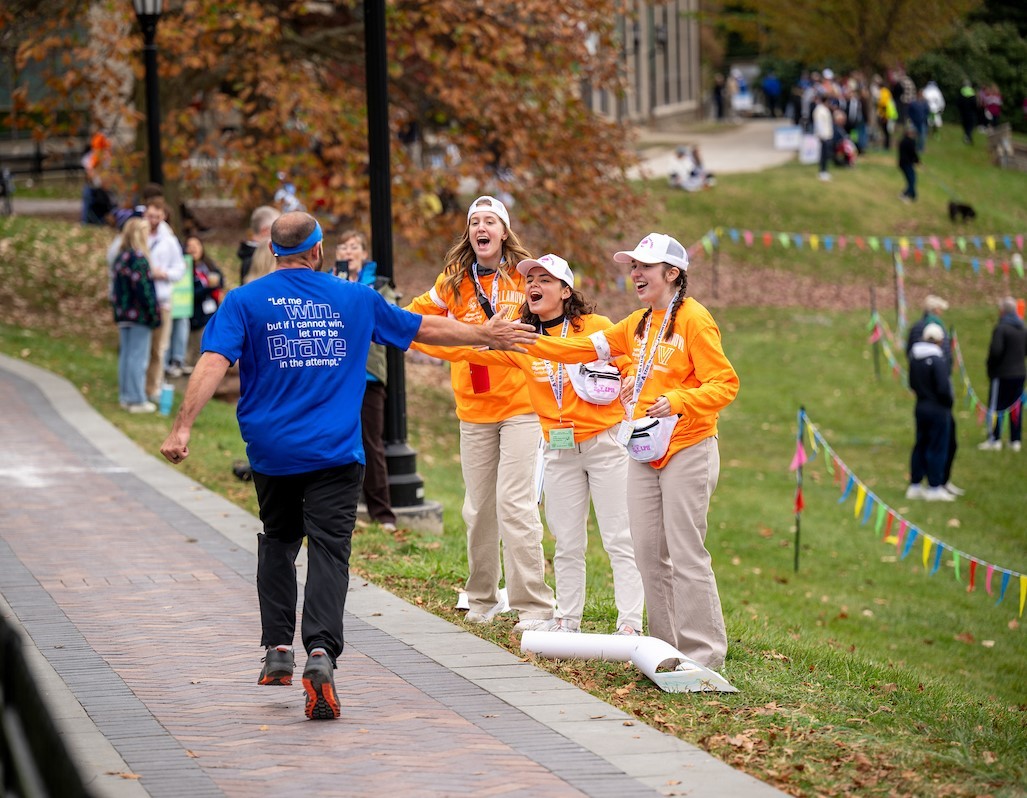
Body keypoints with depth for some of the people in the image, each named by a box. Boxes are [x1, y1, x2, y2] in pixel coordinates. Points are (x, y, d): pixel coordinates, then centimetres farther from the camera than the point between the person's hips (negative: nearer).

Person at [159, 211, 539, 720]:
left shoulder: (245, 302, 1)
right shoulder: (355, 299, 6)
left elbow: (213, 363, -12)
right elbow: (424, 329, 15)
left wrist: (182, 428, -15)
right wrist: (486, 335, 29)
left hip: (272, 452, 1)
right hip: (335, 451, -1)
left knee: (278, 543, 21)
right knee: (328, 551, -7)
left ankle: (278, 649, 19)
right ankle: (320, 654, -25)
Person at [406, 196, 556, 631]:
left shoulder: (526, 277, -2)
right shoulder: (454, 282, 5)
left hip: (520, 404, -4)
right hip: (474, 410, 4)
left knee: (515, 504, -12)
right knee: (478, 508, 10)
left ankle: (534, 606, -11)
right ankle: (481, 599, 24)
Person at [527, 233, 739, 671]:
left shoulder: (694, 319, -10)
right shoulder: (639, 324, 14)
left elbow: (724, 384, -15)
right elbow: (587, 347, 16)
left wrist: (678, 401, -29)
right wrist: (528, 342, 8)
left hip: (687, 449, -8)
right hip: (645, 451, 8)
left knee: (686, 553, -8)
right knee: (648, 552, 7)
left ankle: (702, 653, -3)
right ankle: (668, 646, 14)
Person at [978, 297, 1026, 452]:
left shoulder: (1001, 328, -15)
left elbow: (996, 351, -22)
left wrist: (991, 367, -7)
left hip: (1002, 374, -7)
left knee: (996, 407, 3)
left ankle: (994, 440, 5)